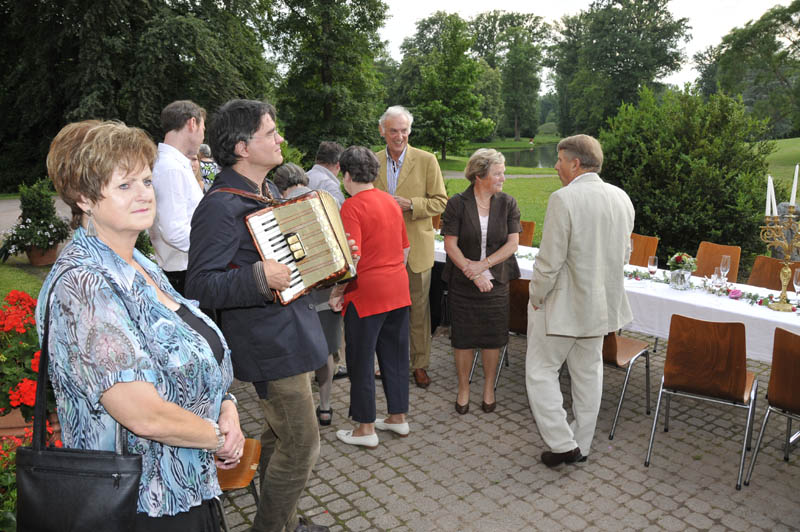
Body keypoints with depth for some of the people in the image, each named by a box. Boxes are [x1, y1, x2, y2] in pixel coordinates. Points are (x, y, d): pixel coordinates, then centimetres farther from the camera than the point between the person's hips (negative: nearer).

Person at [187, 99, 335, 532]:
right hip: (268, 345, -10)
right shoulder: (220, 207, -20)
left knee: (279, 433, 22)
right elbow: (199, 286, -23)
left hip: (288, 333, 10)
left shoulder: (267, 191, 10)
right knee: (302, 444, -1)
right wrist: (259, 278, -35)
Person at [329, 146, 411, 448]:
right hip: (398, 290, 8)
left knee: (361, 362, 6)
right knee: (395, 356, 17)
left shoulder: (352, 206, -14)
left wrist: (337, 292, -12)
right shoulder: (391, 201, 9)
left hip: (366, 294, -7)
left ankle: (365, 429, 16)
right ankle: (398, 418, 29)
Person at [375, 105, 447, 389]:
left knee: (418, 309, 6)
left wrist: (410, 204, -18)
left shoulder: (426, 160, -3)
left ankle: (420, 364, 20)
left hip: (415, 246, -2)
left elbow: (440, 201, -4)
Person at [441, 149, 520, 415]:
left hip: (496, 281, 2)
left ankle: (489, 388, 28)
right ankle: (463, 389, 25)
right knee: (463, 338, 6)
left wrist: (483, 265, -15)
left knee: (492, 337, 9)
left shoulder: (507, 203, 0)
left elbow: (512, 244, -4)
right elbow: (450, 245, -9)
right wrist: (474, 274, -16)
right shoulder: (457, 204, -6)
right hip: (462, 283, -1)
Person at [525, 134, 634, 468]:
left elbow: (550, 261, -20)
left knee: (541, 371, 8)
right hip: (601, 303, 8)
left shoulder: (563, 199, -21)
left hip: (562, 304, -7)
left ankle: (563, 444, 8)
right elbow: (624, 254, 11)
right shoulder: (622, 198, 3)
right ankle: (581, 445, 31)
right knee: (588, 373, 18)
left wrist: (536, 297, -6)